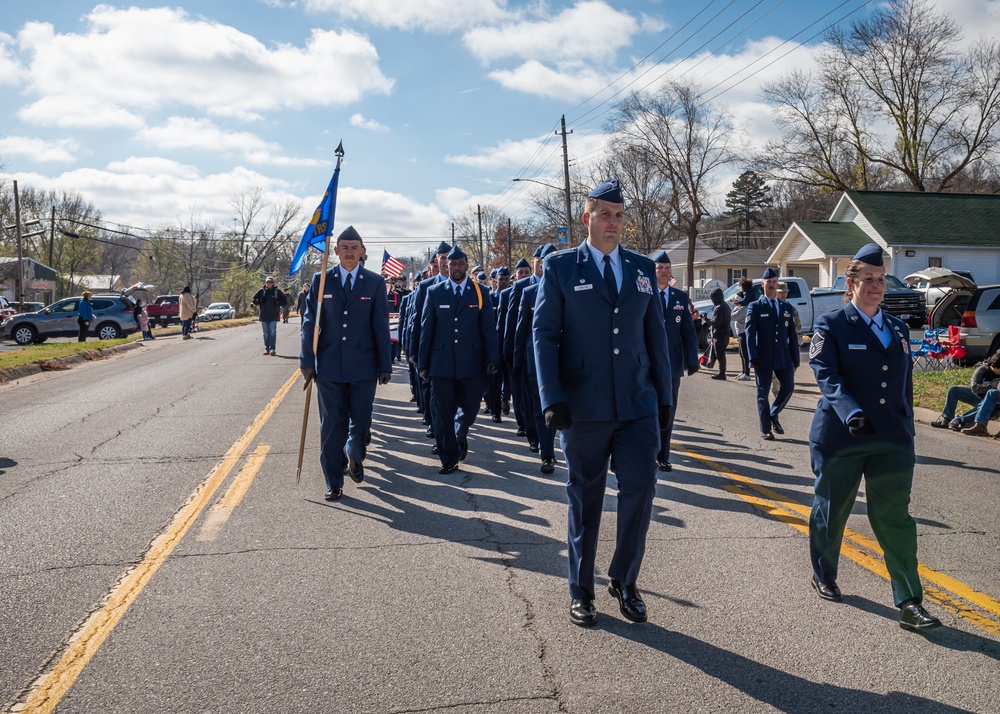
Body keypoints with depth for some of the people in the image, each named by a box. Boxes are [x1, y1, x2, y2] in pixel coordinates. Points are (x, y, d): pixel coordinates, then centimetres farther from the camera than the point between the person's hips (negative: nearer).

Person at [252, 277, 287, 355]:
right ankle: (266, 349, 14)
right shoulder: (261, 291, 4)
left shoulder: (277, 291, 2)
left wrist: (278, 303, -14)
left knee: (272, 332, -11)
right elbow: (254, 300, 10)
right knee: (266, 333, 8)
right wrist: (259, 302, -12)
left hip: (273, 316, -2)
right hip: (264, 315, 2)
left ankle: (272, 348, -13)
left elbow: (284, 301, 6)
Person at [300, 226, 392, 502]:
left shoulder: (375, 282, 3)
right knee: (331, 425, 5)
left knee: (361, 421, 5)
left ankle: (354, 457, 38)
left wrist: (385, 365, 0)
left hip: (363, 365, 0)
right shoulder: (321, 280, 4)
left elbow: (381, 326, 2)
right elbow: (310, 322, 4)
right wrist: (307, 360, -2)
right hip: (329, 364, 0)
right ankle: (333, 482, 16)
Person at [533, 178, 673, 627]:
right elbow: (544, 333, -4)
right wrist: (552, 398, -12)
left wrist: (664, 395, 11)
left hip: (638, 404, 3)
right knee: (584, 498, 8)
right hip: (583, 406, -2)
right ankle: (581, 590, 24)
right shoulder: (560, 267, 1)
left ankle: (624, 580, 21)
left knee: (640, 488, -2)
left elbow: (656, 334, 13)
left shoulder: (643, 269, 11)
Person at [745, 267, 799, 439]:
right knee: (763, 393, 2)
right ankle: (766, 429, 12)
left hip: (784, 357, 3)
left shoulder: (786, 307, 12)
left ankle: (773, 415, 23)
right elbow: (750, 333, -8)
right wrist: (753, 357, -18)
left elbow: (792, 335, 12)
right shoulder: (755, 307, 1)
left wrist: (795, 359, 8)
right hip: (763, 358, -3)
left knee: (788, 386, -1)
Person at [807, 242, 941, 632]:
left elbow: (905, 384, 17)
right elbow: (826, 374, -16)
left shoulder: (898, 329, 13)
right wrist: (850, 412, -32)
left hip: (891, 440, 4)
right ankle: (823, 577, 33)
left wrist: (906, 431, 16)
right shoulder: (831, 325, -4)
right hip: (840, 437, -3)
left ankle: (909, 603, 2)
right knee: (831, 511, 12)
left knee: (895, 519, -1)